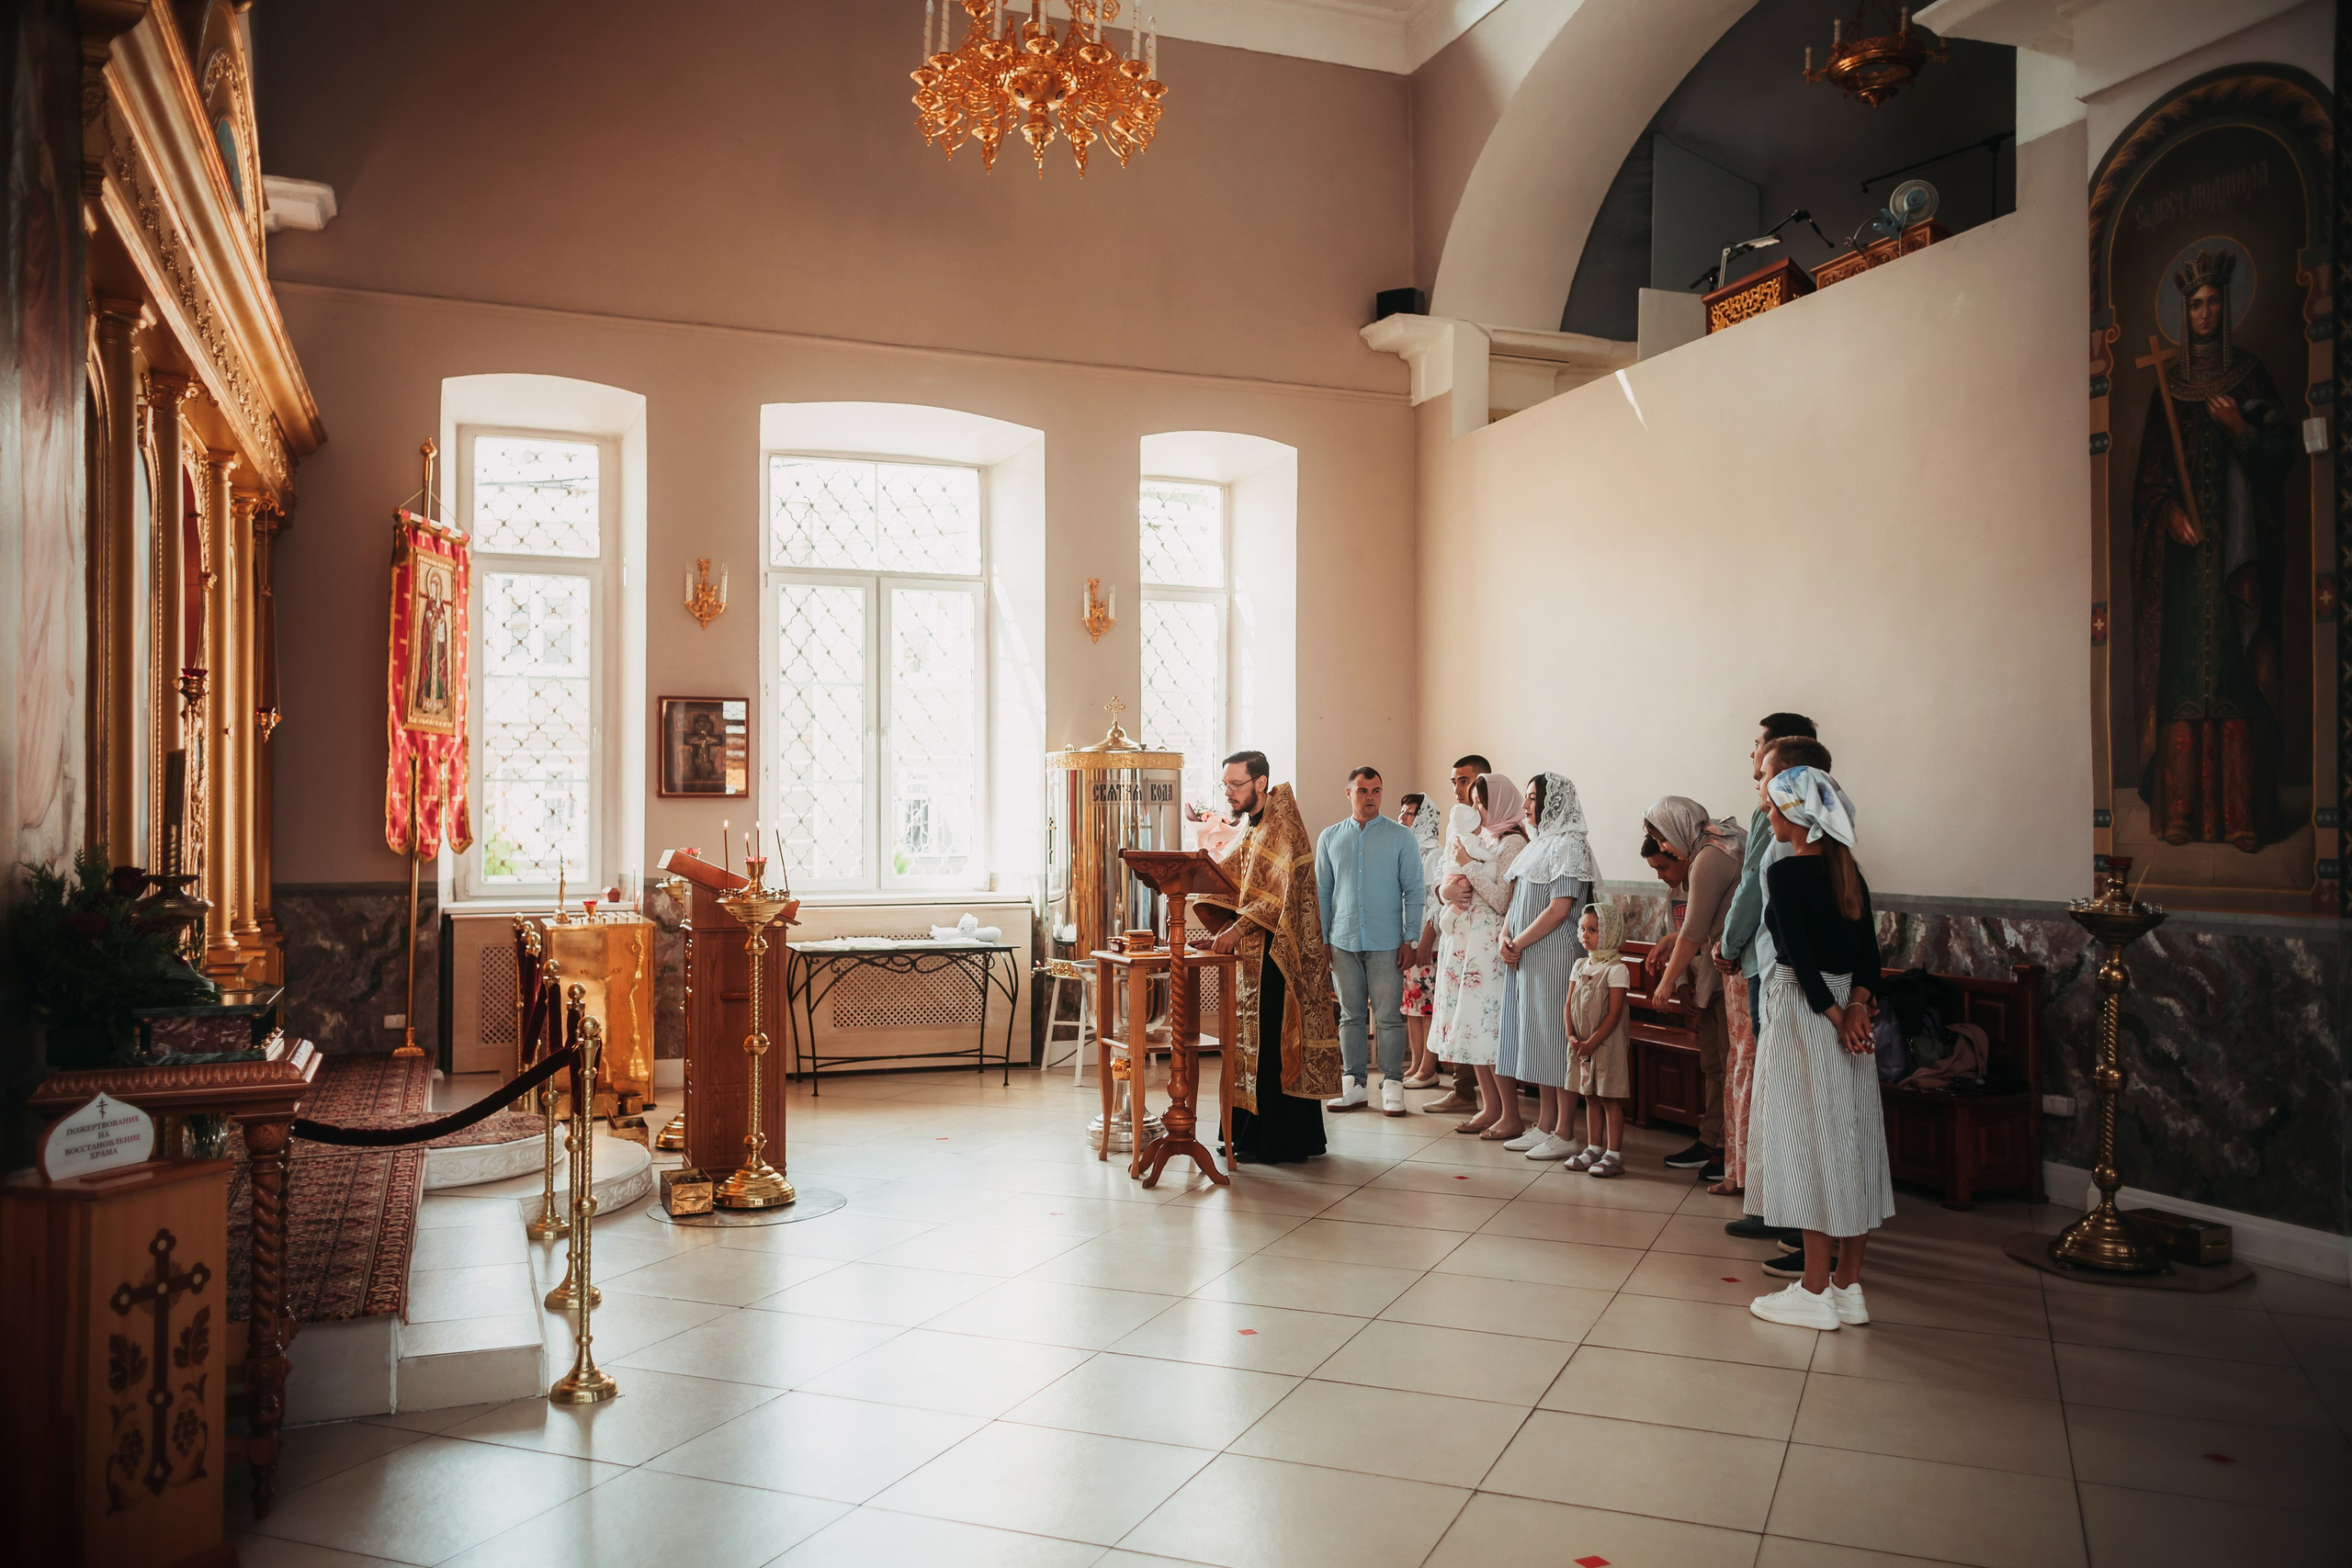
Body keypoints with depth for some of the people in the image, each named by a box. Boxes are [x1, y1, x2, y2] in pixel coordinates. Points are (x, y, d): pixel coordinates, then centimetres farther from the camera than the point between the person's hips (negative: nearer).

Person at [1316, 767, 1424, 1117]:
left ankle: (1392, 1087, 8)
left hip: (1386, 943, -2)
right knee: (1350, 1015, 8)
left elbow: (1413, 891, 1)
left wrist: (1410, 939, -6)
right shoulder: (1330, 838, 9)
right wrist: (1321, 940, 6)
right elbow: (1322, 891, 12)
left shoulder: (1401, 837, 2)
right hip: (1343, 942, 3)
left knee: (1389, 1017, -1)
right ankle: (1354, 1085, 15)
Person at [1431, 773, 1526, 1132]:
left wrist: (1470, 866, -13)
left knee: (1489, 1024, -8)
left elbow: (1503, 900, -16)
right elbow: (1447, 884, 20)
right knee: (1471, 1025, 8)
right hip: (1462, 941, 8)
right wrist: (1449, 889, -3)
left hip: (1489, 945, -8)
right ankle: (1489, 1106, 14)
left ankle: (1510, 1111, 0)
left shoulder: (1512, 842, -8)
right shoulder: (1477, 837, 16)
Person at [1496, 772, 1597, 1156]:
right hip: (1526, 957, 9)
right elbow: (1517, 899, 17)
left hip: (1554, 956, -9)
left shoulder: (1567, 846, -11)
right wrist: (1506, 939, 0)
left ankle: (1563, 1135, -1)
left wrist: (1518, 943, -12)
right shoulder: (1539, 844, 17)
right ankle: (1544, 1126, 18)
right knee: (1536, 1039, 11)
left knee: (1555, 1038, -6)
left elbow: (1559, 909, -18)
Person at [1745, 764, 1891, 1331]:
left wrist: (1835, 1017, -10)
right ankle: (1849, 1286, 19)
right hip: (1846, 1007, 8)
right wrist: (1856, 1007, -6)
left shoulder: (1785, 873, -14)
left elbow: (1801, 956, -18)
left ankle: (1815, 1292, 5)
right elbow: (1869, 949, 4)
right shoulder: (1848, 870, 9)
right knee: (1851, 1141, 11)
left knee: (1810, 1141, -2)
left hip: (1804, 1009, -8)